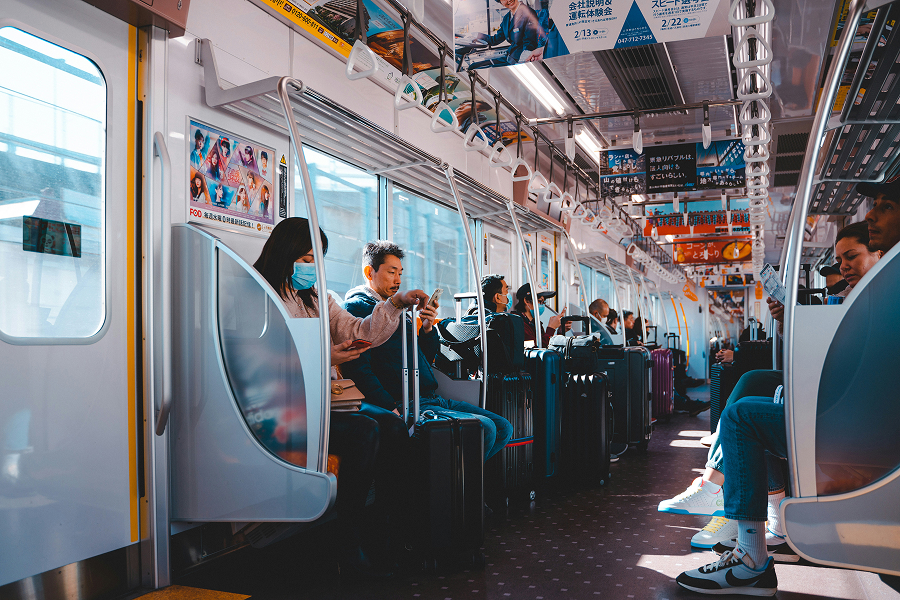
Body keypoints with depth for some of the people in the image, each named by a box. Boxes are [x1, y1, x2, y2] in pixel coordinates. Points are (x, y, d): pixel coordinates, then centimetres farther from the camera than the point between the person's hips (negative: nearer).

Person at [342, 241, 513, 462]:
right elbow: (358, 367, -17)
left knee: (503, 428, 2)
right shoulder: (358, 306, -4)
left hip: (432, 398, 9)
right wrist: (392, 409, -23)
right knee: (484, 428, -23)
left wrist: (427, 328, 7)